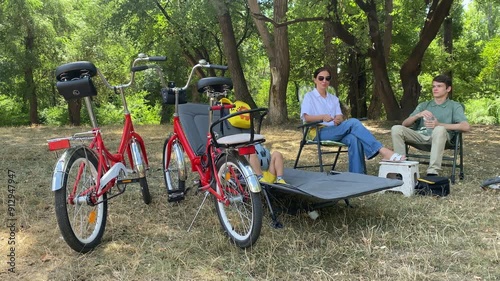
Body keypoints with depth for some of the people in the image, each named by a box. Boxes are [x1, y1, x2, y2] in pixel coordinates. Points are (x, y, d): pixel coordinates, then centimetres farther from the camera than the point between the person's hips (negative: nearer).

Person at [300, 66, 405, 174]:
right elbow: (306, 117, -5)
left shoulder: (334, 99, 25)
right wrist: (322, 117, -24)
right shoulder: (309, 96, 11)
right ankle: (383, 151, -38)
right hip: (319, 133, -5)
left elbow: (340, 116, 10)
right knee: (353, 122, -29)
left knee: (354, 139, -33)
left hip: (335, 131, 5)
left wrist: (338, 119, -16)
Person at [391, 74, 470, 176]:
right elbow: (404, 124, 14)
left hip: (438, 137, -3)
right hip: (420, 135, 3)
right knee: (396, 129, -23)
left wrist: (439, 125, -15)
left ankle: (433, 171, -42)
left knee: (440, 129, -39)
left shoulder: (454, 106, 16)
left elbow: (466, 127, -3)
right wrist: (418, 115, -7)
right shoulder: (423, 105, 26)